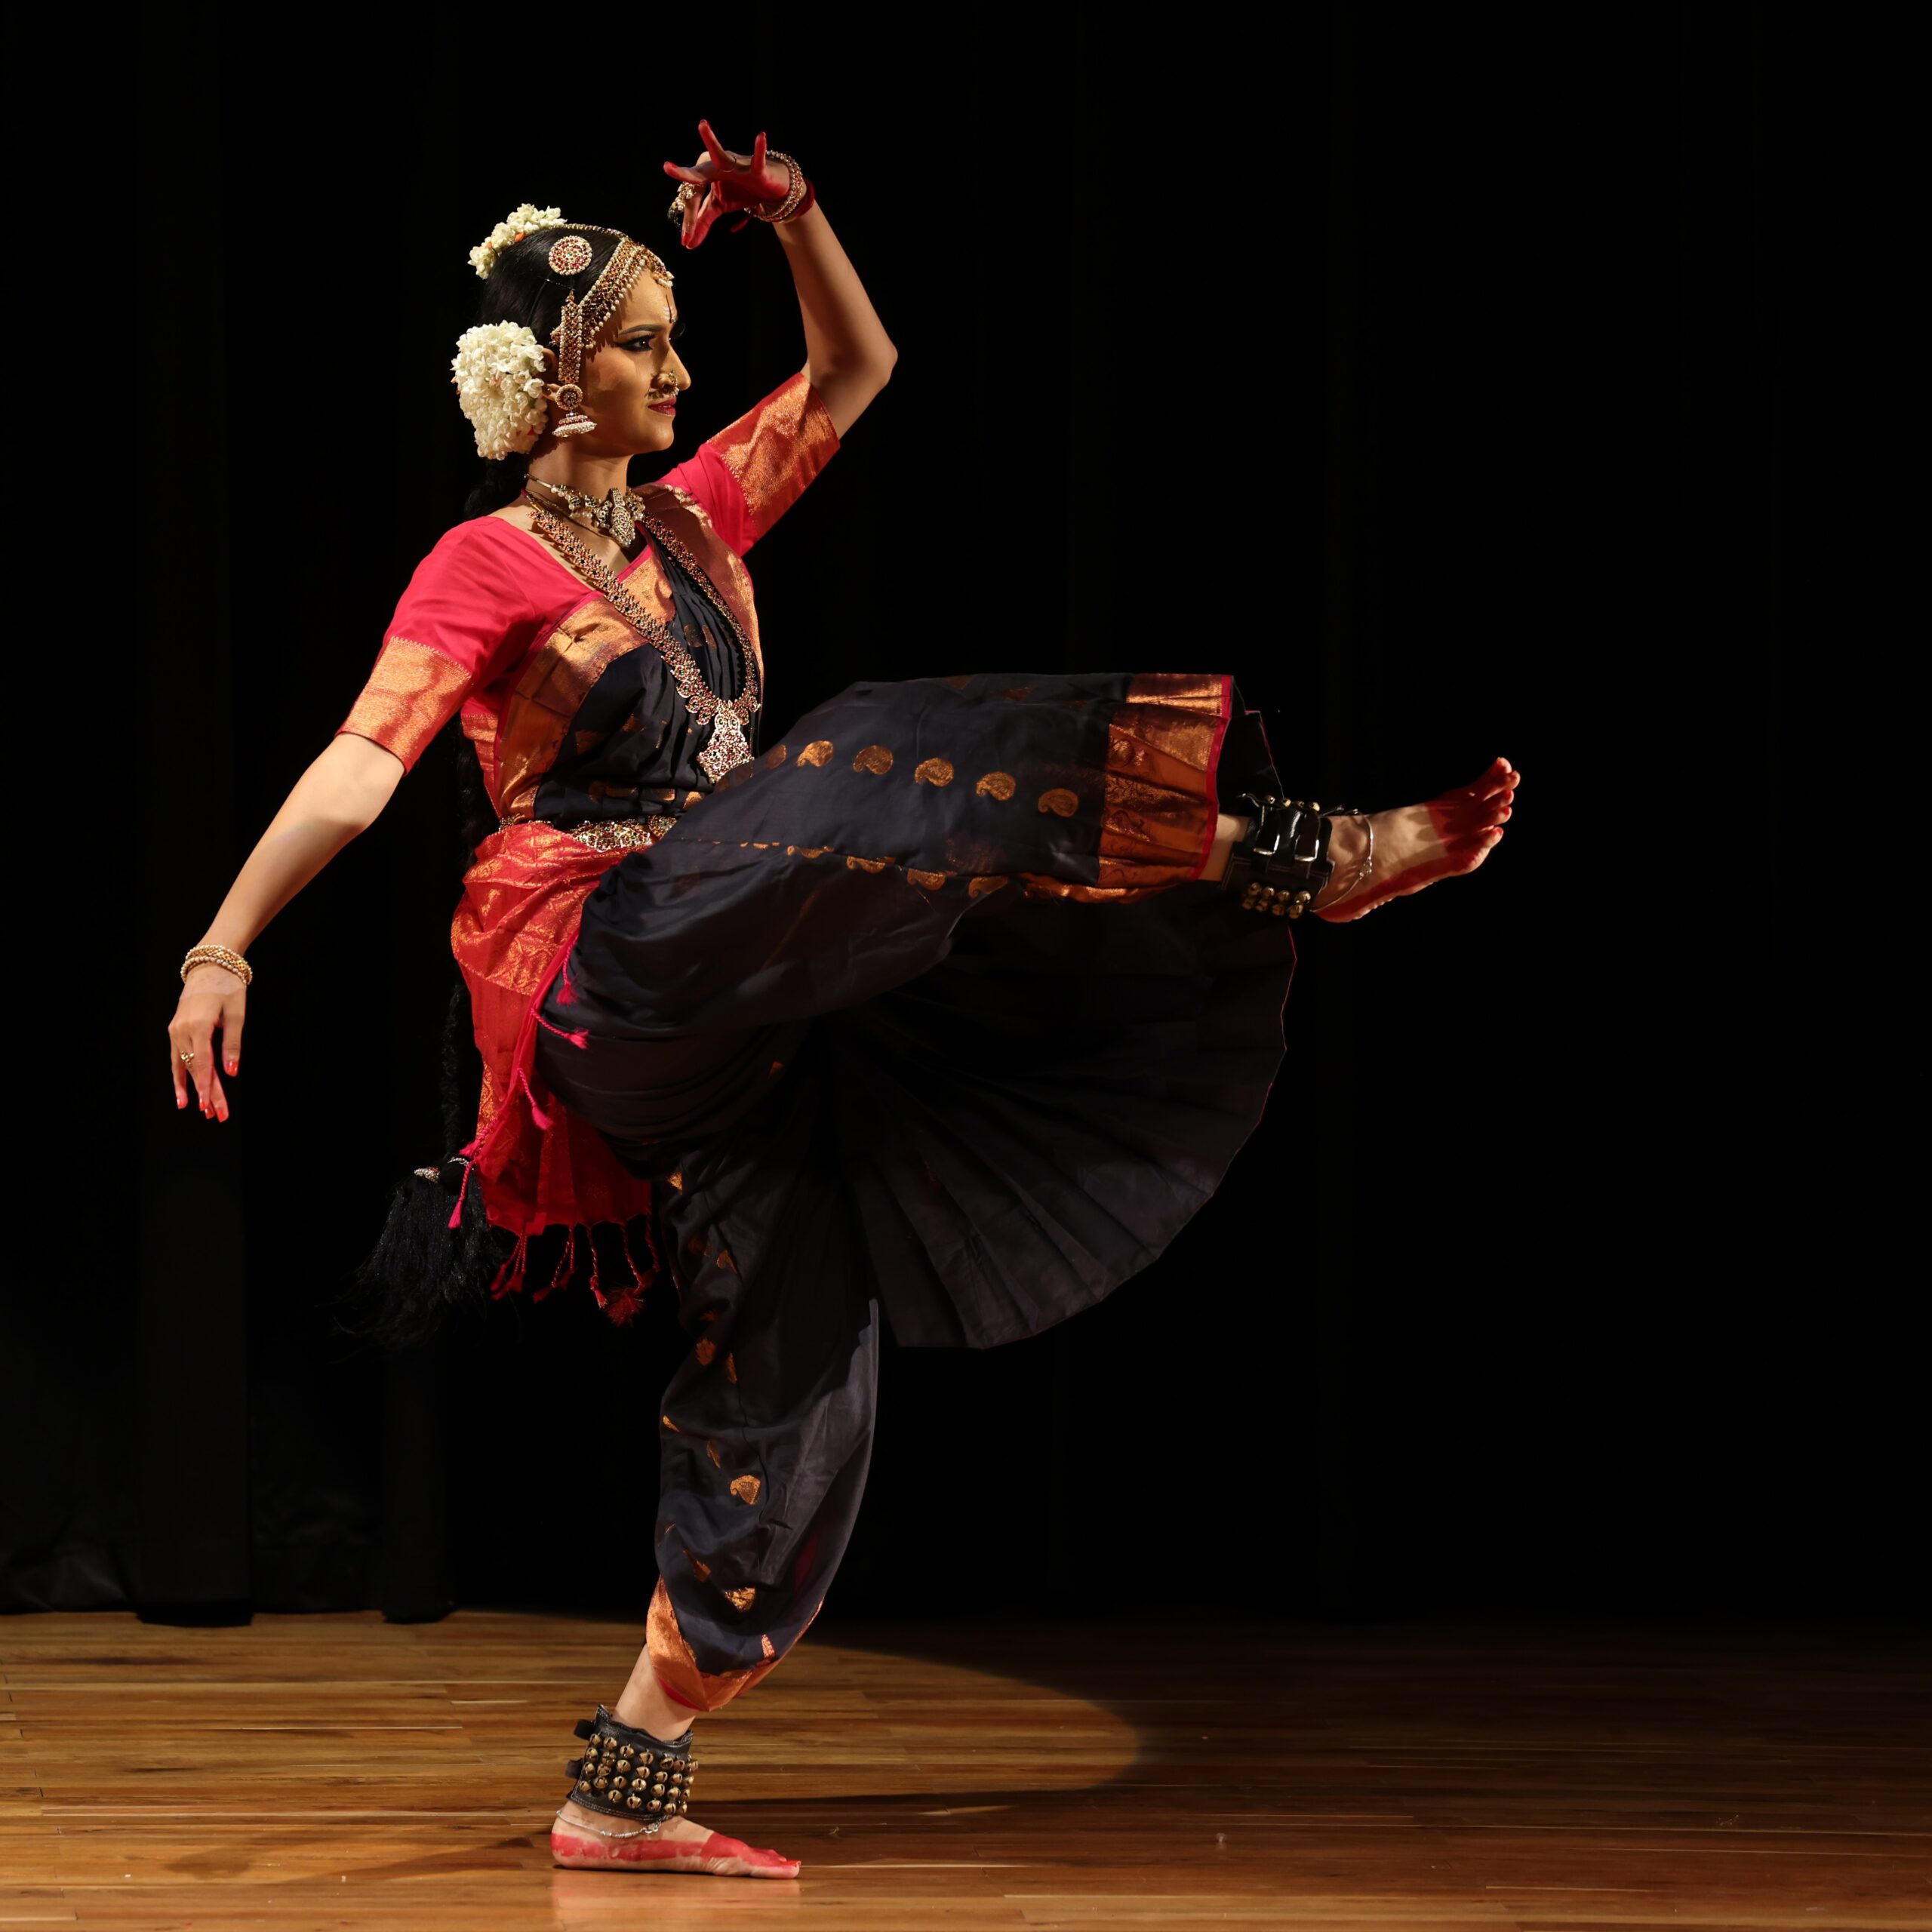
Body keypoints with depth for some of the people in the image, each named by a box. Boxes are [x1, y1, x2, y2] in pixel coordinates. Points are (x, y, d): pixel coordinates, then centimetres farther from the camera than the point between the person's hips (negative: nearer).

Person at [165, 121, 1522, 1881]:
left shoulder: (693, 521, 17)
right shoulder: (489, 565, -3)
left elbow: (858, 369, 25)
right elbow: (359, 767, -13)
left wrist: (798, 217, 10)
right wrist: (223, 948, -23)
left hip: (736, 1016, 8)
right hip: (604, 974, -8)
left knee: (793, 1353, 2)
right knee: (874, 786, -26)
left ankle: (627, 1788, 6)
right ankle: (1305, 860, -26)